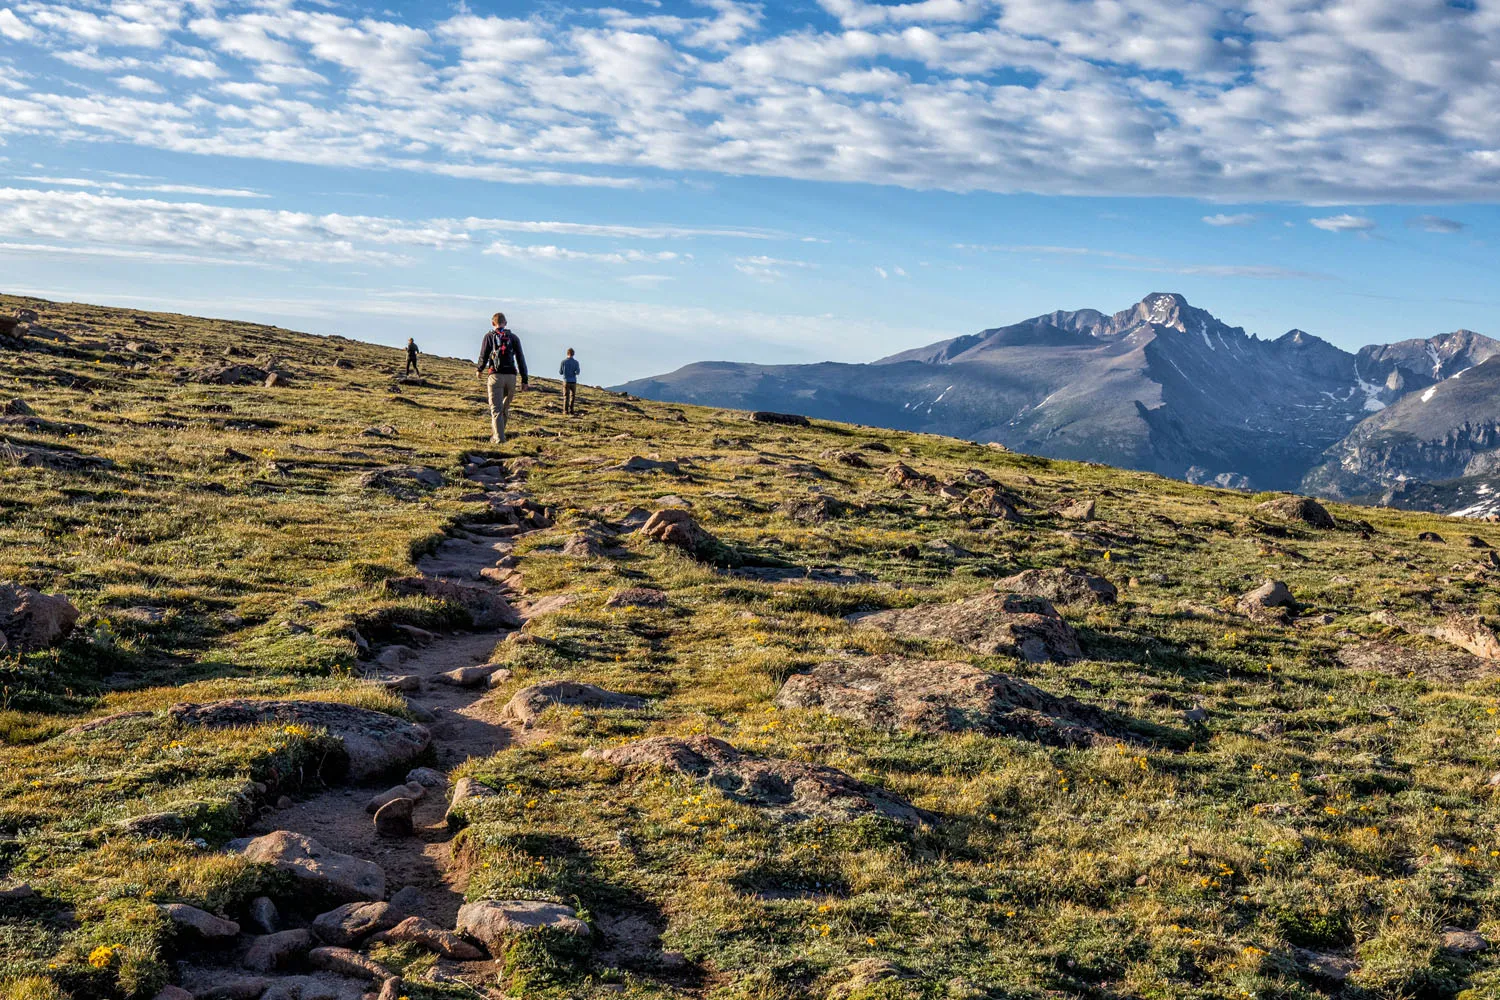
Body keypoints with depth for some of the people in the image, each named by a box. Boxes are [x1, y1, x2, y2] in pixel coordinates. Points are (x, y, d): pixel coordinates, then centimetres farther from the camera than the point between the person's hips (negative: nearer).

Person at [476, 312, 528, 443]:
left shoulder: (489, 336, 3)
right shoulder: (513, 338, 9)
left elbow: (483, 356, 1)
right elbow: (520, 359, 5)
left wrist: (480, 370, 21)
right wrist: (524, 379, 6)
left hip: (496, 375, -3)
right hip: (511, 376, 3)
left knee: (496, 409, -3)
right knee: (505, 408, 17)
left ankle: (499, 438, -14)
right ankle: (496, 434, 24)